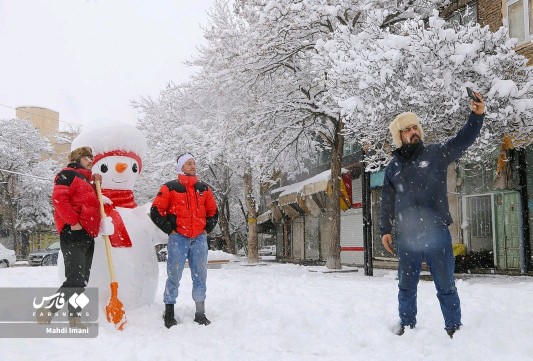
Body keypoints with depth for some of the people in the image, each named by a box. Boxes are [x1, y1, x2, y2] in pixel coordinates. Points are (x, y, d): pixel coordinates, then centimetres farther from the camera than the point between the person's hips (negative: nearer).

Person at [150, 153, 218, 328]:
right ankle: (169, 313, 7)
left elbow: (213, 212, 22)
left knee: (200, 275, 7)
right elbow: (156, 211, -2)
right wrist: (170, 230, -5)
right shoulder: (170, 187, 0)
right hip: (178, 238, -4)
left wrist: (206, 229, 10)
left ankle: (200, 312, 17)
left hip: (199, 239, 4)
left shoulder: (204, 189, 12)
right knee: (174, 275, -3)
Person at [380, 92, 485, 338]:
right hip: (406, 236, 3)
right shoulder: (393, 167, 10)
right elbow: (387, 201, 13)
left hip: (436, 233, -2)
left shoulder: (437, 153, 3)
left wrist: (476, 115, -26)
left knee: (445, 285, 5)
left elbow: (463, 140, -10)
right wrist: (385, 230, 8)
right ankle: (406, 324, 30)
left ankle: (454, 327, 19)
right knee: (406, 285, 15)